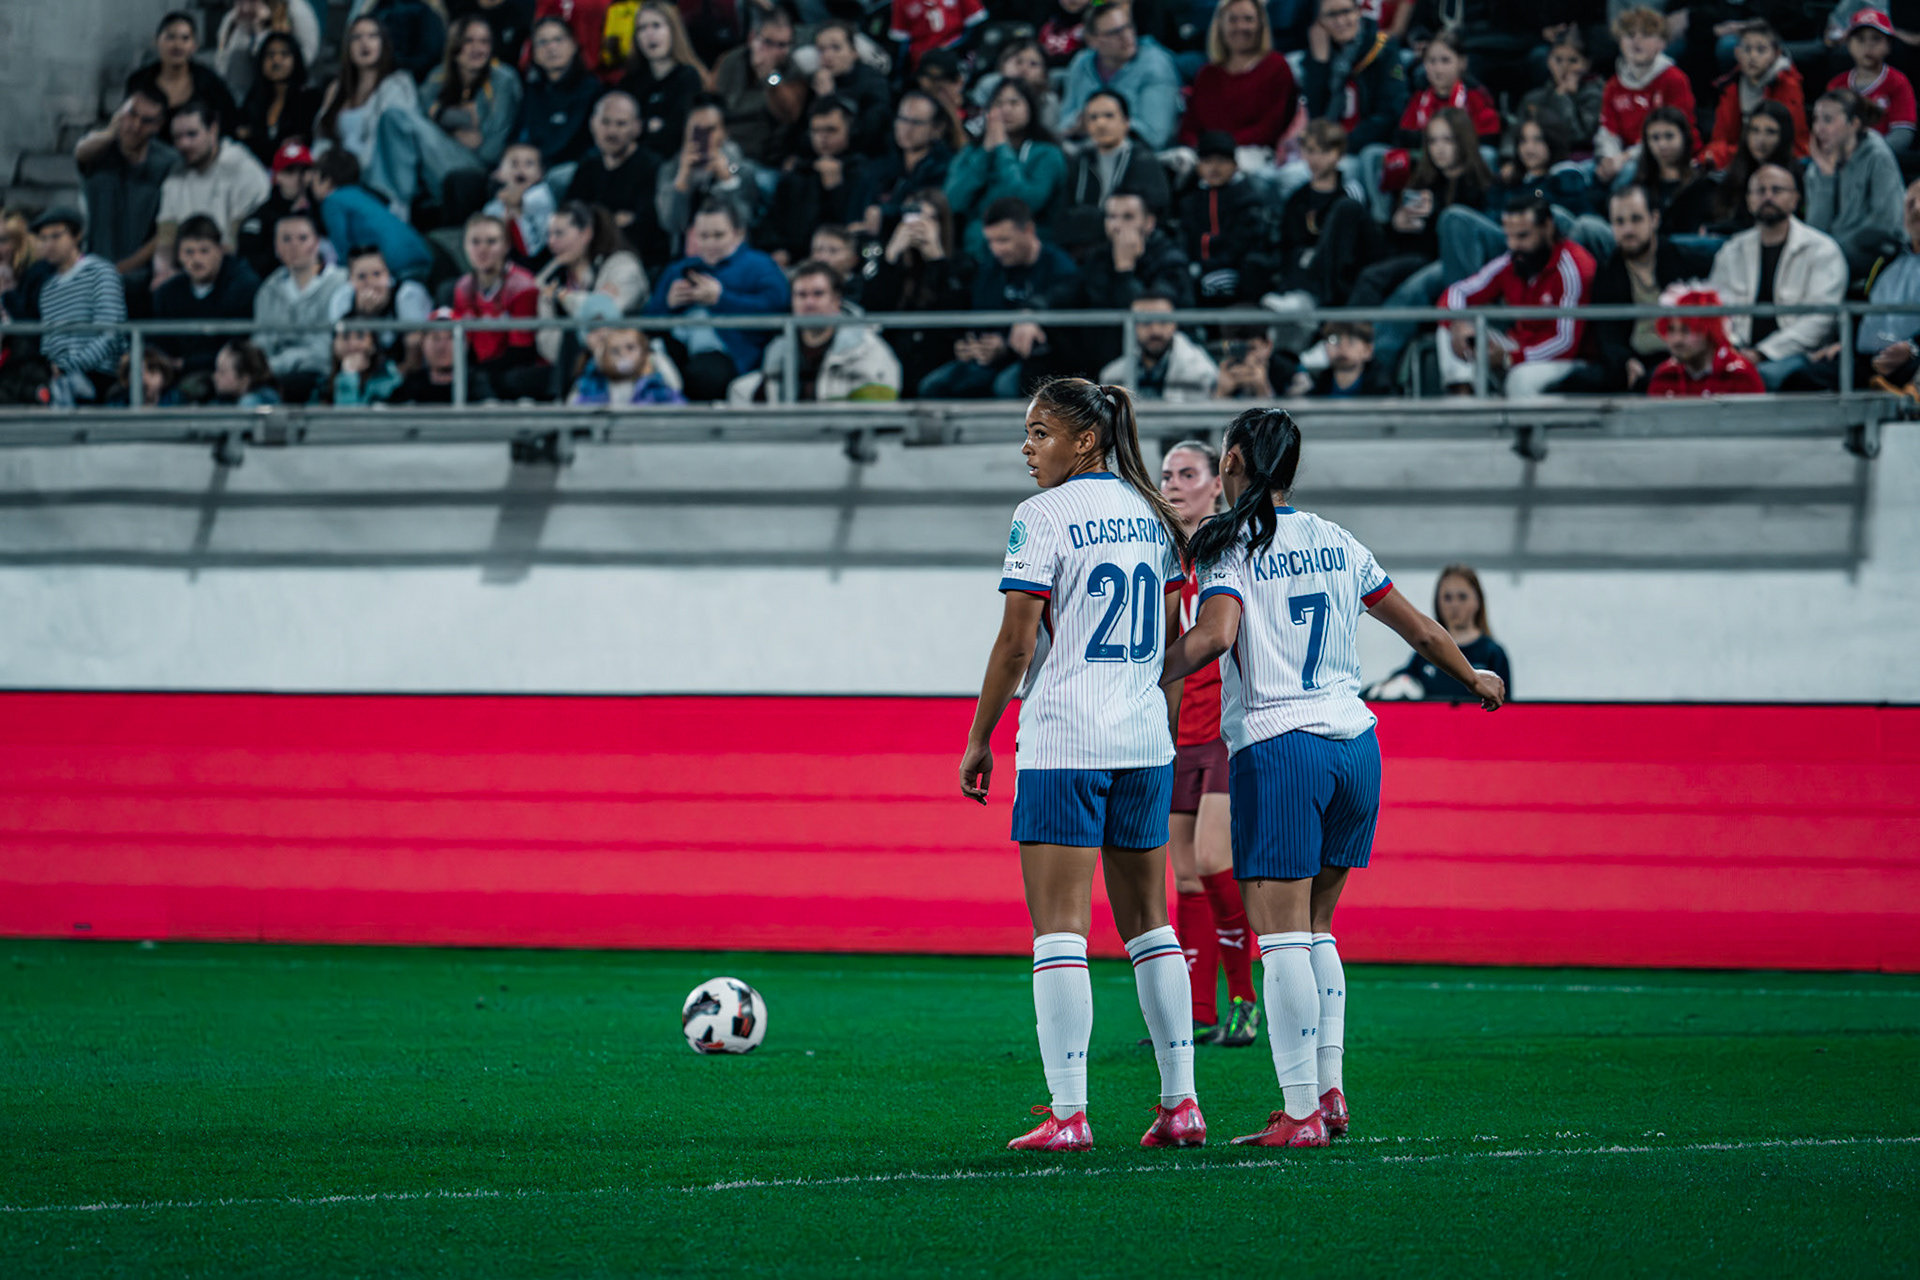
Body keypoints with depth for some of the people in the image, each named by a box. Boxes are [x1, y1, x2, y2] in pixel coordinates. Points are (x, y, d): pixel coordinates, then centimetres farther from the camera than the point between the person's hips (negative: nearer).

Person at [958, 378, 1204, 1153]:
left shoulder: (1043, 517, -9)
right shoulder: (1151, 515, 11)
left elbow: (1016, 643, -11)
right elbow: (1172, 642, 15)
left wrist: (978, 739, -3)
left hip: (1062, 741, -7)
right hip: (1145, 741, 7)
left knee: (1060, 930, -6)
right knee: (1149, 923, 14)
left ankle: (1068, 1114, -10)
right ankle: (1180, 1104, 13)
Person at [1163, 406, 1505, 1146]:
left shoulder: (1231, 547, -4)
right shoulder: (1338, 544, 13)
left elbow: (1214, 636, -22)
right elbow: (1421, 629, 22)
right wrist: (1476, 679, 38)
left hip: (1276, 746, -6)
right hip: (1355, 744, 6)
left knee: (1283, 934, -6)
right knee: (1315, 926, 17)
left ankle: (1302, 1112, -11)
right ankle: (1329, 1091, 13)